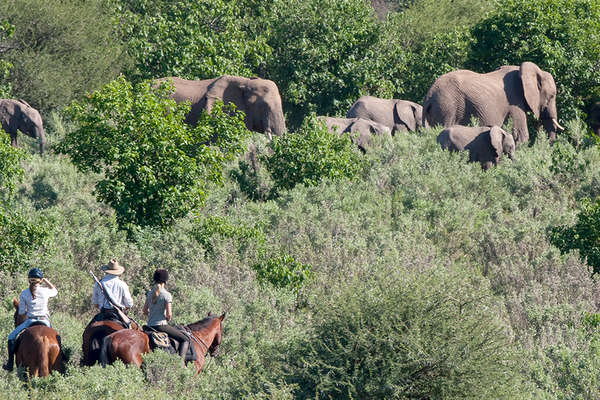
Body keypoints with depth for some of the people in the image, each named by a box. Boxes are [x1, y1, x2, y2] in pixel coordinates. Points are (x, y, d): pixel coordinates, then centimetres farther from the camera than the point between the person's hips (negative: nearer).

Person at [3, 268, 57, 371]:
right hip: (45, 321, 1)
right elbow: (55, 291, 23)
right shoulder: (45, 291, -2)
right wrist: (46, 281, 20)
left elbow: (21, 314, 0)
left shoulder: (24, 294, -2)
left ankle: (10, 363, 11)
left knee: (12, 337, 16)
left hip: (30, 321, -1)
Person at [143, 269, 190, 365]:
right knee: (185, 340, -1)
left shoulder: (150, 293, 5)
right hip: (162, 325, -7)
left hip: (150, 325, 7)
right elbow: (169, 314, -15)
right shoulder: (166, 295, -13)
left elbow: (145, 311, 11)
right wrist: (168, 318, 6)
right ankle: (181, 362, -18)